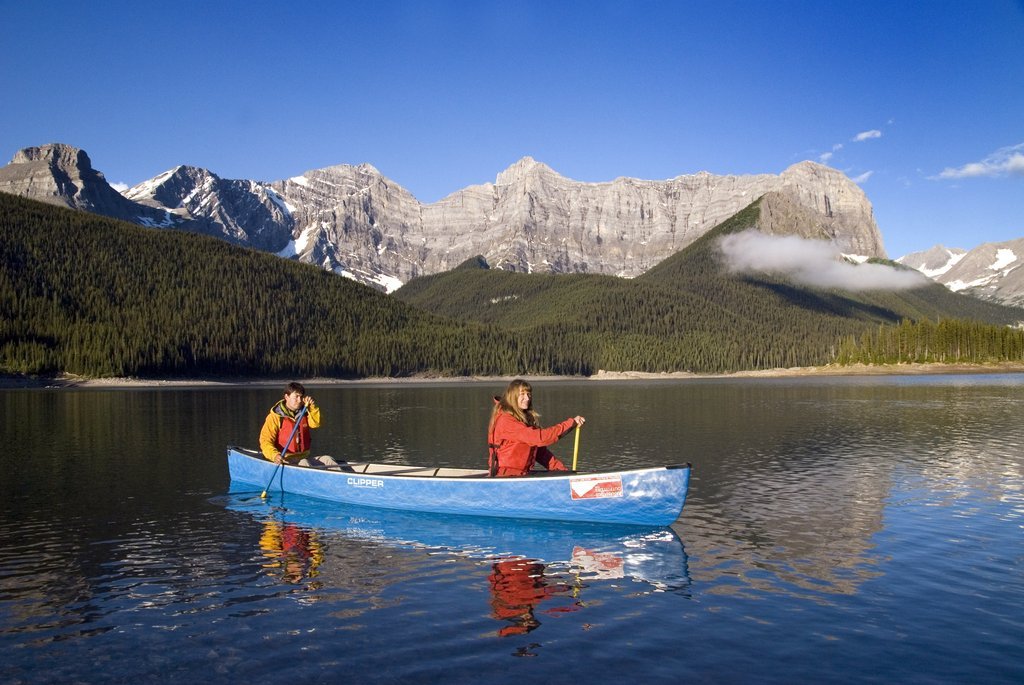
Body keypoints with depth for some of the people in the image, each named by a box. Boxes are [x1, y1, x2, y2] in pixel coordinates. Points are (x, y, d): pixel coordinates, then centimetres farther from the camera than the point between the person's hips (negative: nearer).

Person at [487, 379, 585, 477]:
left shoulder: (526, 418, 16)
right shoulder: (505, 420, -13)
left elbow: (539, 449, 14)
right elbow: (538, 437, -21)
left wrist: (561, 469, 5)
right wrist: (570, 423, -17)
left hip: (522, 474, 9)